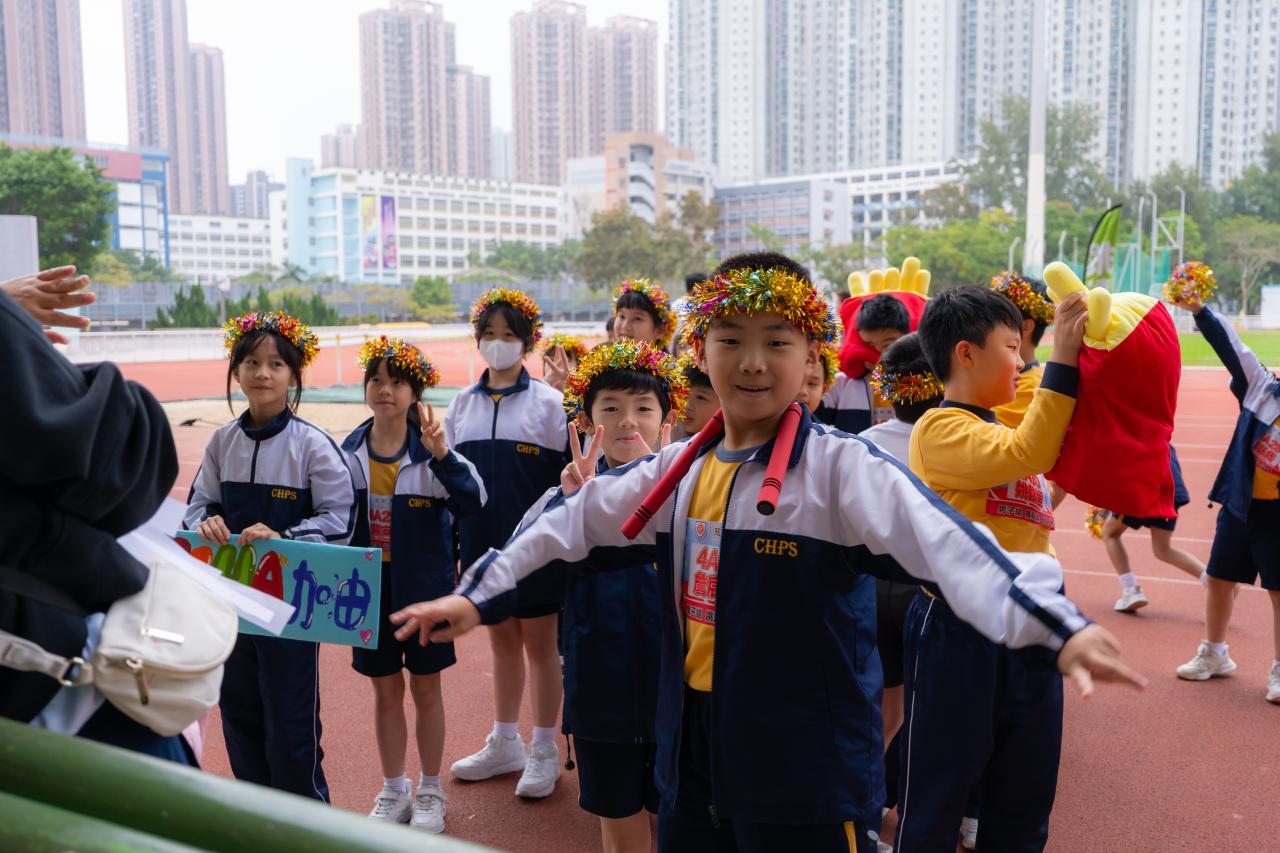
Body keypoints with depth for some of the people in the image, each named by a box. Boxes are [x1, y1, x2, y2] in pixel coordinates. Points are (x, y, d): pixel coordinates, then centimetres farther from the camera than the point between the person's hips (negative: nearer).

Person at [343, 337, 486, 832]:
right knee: (386, 691, 13)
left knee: (425, 689, 11)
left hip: (424, 588, -2)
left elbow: (472, 502, -25)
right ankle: (393, 792, 31)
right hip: (371, 588, 2)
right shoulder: (348, 453, -3)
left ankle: (430, 792, 29)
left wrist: (442, 454, -37)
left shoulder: (431, 452, -11)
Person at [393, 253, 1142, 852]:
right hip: (692, 761, 6)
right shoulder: (679, 470, 4)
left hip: (811, 774, -6)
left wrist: (1057, 626, -42)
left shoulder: (841, 467, -14)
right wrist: (480, 596, 14)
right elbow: (573, 525, 12)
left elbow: (943, 540, -28)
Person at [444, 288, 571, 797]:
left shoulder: (548, 402, -4)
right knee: (502, 640, 16)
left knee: (539, 642, 6)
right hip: (483, 541, 4)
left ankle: (544, 751, 20)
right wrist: (451, 541, 8)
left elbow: (565, 474, -4)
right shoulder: (463, 404, 7)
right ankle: (505, 744, 30)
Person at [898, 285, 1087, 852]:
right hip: (958, 633, -8)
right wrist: (1062, 360, -22)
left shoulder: (1003, 430, 14)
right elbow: (1026, 455, -25)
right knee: (935, 803, 6)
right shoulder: (941, 428, -12)